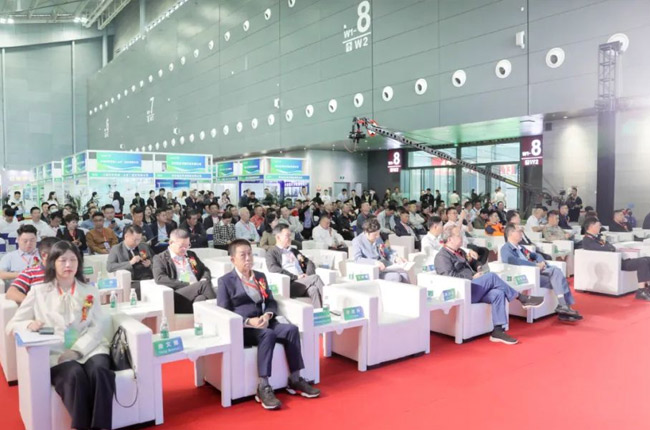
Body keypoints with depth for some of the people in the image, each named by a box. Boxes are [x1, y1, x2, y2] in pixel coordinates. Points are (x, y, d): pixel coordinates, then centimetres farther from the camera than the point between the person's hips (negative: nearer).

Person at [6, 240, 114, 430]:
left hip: (88, 348, 1)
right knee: (75, 375, -34)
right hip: (55, 353, -1)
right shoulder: (38, 292, 12)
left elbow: (99, 325, 4)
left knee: (99, 371, -33)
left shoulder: (90, 291, 15)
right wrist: (29, 324, -14)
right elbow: (12, 325, 11)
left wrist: (78, 349, -13)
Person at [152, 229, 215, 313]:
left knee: (201, 299, -33)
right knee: (204, 284, -30)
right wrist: (187, 284, -15)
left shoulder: (191, 255, 26)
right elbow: (159, 278, -8)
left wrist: (204, 279, 1)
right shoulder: (160, 258, 9)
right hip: (177, 296, -4)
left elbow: (205, 270, 28)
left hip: (196, 291, 4)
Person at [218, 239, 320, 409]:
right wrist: (248, 321, -20)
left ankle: (295, 380, -13)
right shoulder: (225, 281, 1)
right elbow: (223, 312, -6)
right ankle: (263, 387, -32)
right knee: (268, 334, -35)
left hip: (261, 323, 5)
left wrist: (267, 315, -9)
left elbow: (271, 301, 16)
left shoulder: (260, 277, 20)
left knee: (291, 329, -21)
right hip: (240, 329, -5)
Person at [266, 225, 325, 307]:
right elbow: (273, 269, -10)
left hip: (303, 283, 5)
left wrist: (308, 275, -1)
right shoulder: (271, 252, 8)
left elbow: (310, 263, 23)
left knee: (313, 289, -30)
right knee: (315, 277, -26)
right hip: (288, 285, -5)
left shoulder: (294, 251, 29)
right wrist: (296, 277, -16)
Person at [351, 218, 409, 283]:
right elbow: (357, 258, -20)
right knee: (396, 277, -26)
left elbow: (387, 252, 23)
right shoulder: (357, 241, -5)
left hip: (383, 268, 6)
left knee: (404, 274, -19)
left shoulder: (378, 239, 14)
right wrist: (374, 262, -31)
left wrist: (395, 258, 1)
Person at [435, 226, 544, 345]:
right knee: (491, 276, -22)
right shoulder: (442, 256, -5)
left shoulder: (460, 252, 23)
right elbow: (451, 276, -18)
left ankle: (498, 331, -21)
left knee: (497, 293, -19)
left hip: (471, 289, 9)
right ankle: (522, 298, -10)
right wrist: (472, 277, -13)